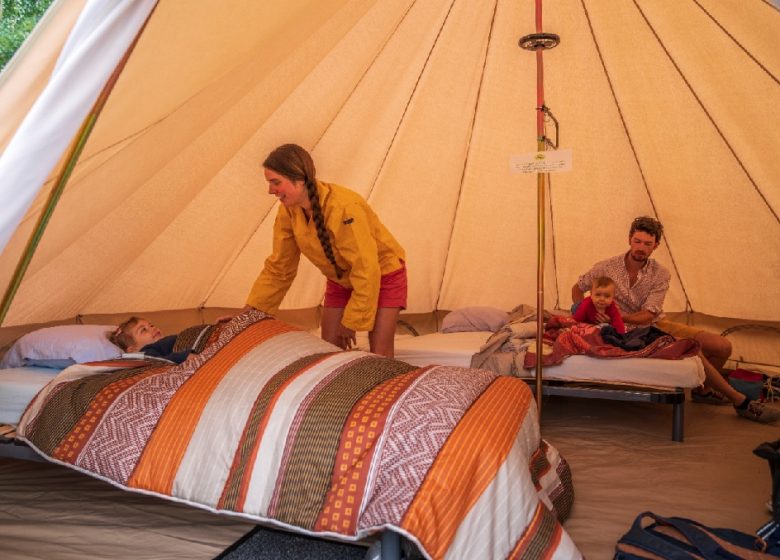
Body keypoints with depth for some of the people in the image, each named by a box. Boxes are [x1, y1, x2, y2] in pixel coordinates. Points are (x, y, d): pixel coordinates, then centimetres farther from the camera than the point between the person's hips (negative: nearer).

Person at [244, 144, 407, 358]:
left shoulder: (343, 208, -34)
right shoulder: (288, 211, -13)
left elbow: (366, 270, -30)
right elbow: (277, 268, -2)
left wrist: (352, 321, -22)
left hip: (383, 273, -6)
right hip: (341, 280, 6)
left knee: (380, 356, -11)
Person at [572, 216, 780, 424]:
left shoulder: (660, 274, -5)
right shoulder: (606, 268, -10)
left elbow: (648, 315, -14)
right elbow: (577, 289, 5)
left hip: (658, 324, 5)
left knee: (723, 347, -4)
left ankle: (702, 390, 24)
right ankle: (741, 402, -11)